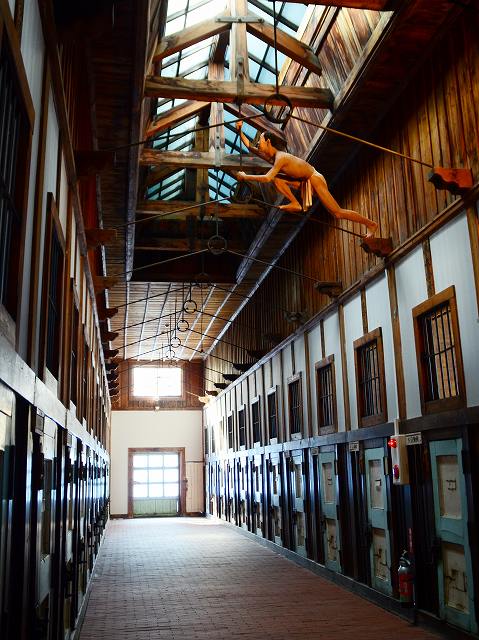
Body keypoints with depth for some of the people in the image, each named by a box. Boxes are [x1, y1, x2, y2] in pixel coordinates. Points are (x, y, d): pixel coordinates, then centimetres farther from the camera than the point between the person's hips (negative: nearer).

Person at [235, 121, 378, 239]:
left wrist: (245, 177, -29)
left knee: (337, 213, -9)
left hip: (314, 179, -9)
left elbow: (267, 178, -38)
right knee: (275, 177, -3)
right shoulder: (270, 156, 1)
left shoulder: (280, 157, -26)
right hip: (304, 181, 9)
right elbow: (250, 147, 11)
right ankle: (295, 204, -1)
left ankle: (371, 224, 3)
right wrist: (240, 131, 0)